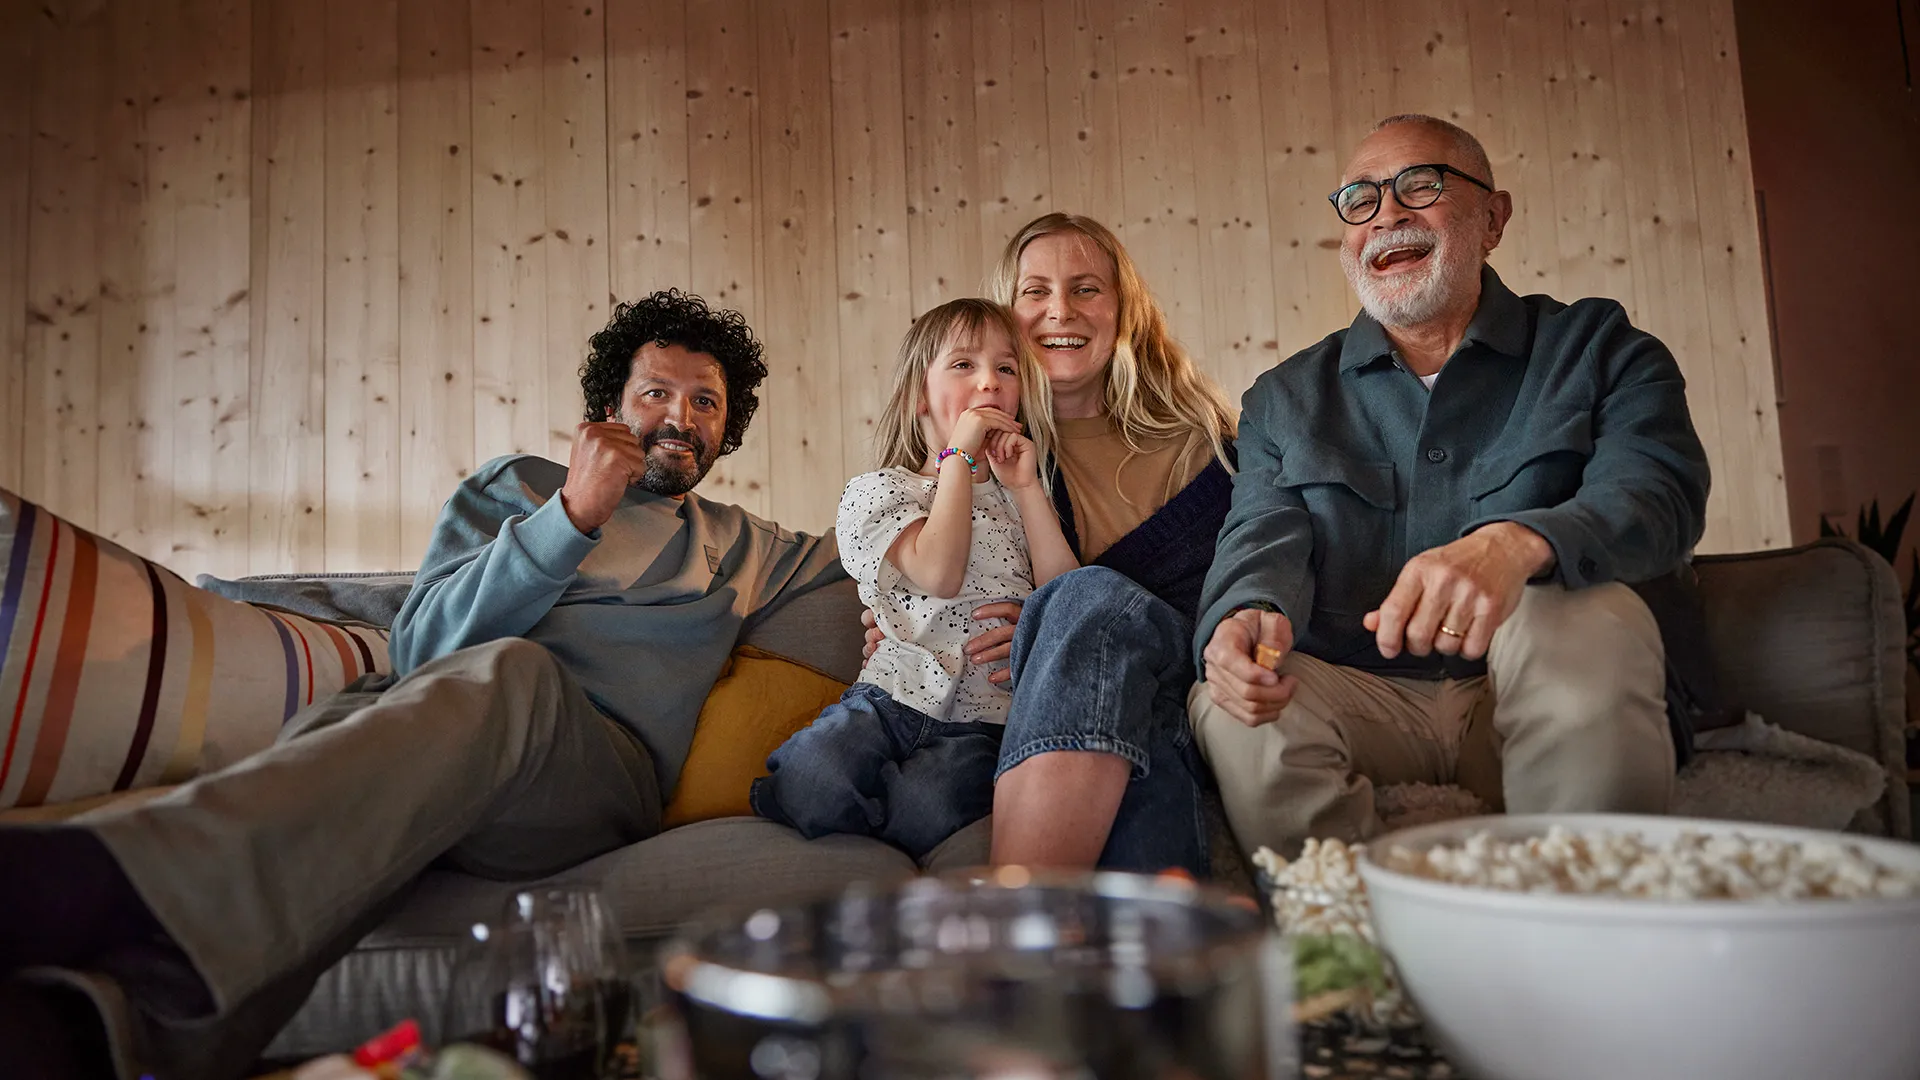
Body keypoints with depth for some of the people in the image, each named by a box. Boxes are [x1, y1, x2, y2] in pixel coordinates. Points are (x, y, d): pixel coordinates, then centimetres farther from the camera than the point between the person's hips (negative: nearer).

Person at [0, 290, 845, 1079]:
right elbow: (421, 649, 8)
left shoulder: (741, 546, 32)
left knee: (508, 672, -37)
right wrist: (575, 514, -3)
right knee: (336, 728, -37)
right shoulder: (515, 486, 24)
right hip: (430, 742, 1)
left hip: (599, 775, -1)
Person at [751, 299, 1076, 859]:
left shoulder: (1023, 496, 20)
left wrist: (1027, 487, 2)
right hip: (891, 698, -1)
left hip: (981, 724, 2)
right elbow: (939, 574, -11)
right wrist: (960, 455, -4)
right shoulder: (877, 491, 9)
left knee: (930, 806, -30)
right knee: (814, 780, -32)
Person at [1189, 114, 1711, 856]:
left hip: (1555, 713, 0)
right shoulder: (1286, 399, 14)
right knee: (1231, 702, -27)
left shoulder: (1595, 348, 7)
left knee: (1586, 617, -31)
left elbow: (1660, 492, -11)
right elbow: (1266, 539, -1)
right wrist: (1246, 614, -28)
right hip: (1368, 704, 1)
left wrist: (1516, 546, -35)